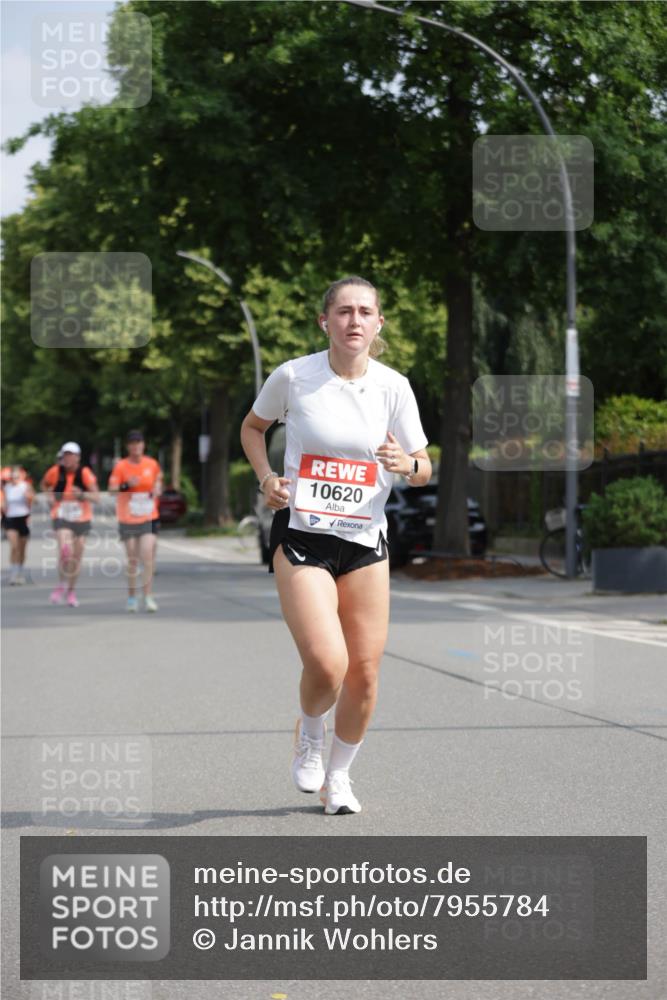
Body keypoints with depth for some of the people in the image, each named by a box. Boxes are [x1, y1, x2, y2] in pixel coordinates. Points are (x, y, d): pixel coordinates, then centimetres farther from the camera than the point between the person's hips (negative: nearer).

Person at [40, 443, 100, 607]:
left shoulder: (85, 473, -13)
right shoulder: (55, 471, -8)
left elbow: (96, 497, -18)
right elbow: (43, 485, 14)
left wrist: (82, 495, -36)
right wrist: (50, 495, -4)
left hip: (82, 519, 1)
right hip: (61, 518, -1)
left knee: (77, 557, 9)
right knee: (65, 550, -25)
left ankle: (71, 591, 29)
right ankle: (61, 586, -6)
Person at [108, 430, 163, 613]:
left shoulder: (152, 464, 2)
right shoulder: (121, 466, -4)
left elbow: (158, 478, 21)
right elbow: (111, 489, -10)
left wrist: (157, 488, 0)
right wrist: (127, 485, -27)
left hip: (149, 518, 1)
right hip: (128, 520, -1)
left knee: (147, 556, -13)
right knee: (132, 559, 5)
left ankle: (148, 596, -11)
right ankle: (132, 596, 20)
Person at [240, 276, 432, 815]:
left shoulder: (393, 386, -1)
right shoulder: (293, 376, -6)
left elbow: (424, 469, 7)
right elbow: (253, 426, 13)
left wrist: (406, 463, -16)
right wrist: (267, 477, -4)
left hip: (365, 539, 3)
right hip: (300, 534, -3)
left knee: (364, 673, 3)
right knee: (327, 665, -18)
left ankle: (339, 774, 27)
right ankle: (310, 730, 16)